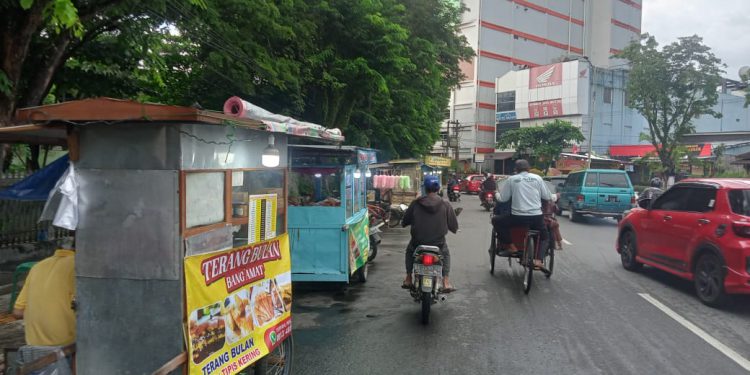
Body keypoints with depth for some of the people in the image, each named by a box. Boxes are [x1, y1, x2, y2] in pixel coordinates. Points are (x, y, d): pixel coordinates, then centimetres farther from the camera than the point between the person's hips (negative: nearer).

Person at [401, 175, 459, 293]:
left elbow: (404, 222, 3)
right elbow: (454, 226, -2)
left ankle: (408, 279, 28)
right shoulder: (445, 205, -9)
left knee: (409, 251, 33)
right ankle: (446, 283, 18)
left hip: (418, 242, 1)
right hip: (438, 243, 0)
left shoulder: (415, 204, -7)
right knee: (446, 254, 30)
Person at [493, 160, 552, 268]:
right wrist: (555, 196, 31)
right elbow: (548, 197, 8)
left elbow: (502, 198, 4)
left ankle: (511, 246, 11)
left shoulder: (511, 179, 3)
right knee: (543, 235, 29)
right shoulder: (537, 178, 7)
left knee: (496, 221, 18)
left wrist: (497, 194, 26)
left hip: (518, 217, -2)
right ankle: (538, 259, 12)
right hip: (537, 217, 3)